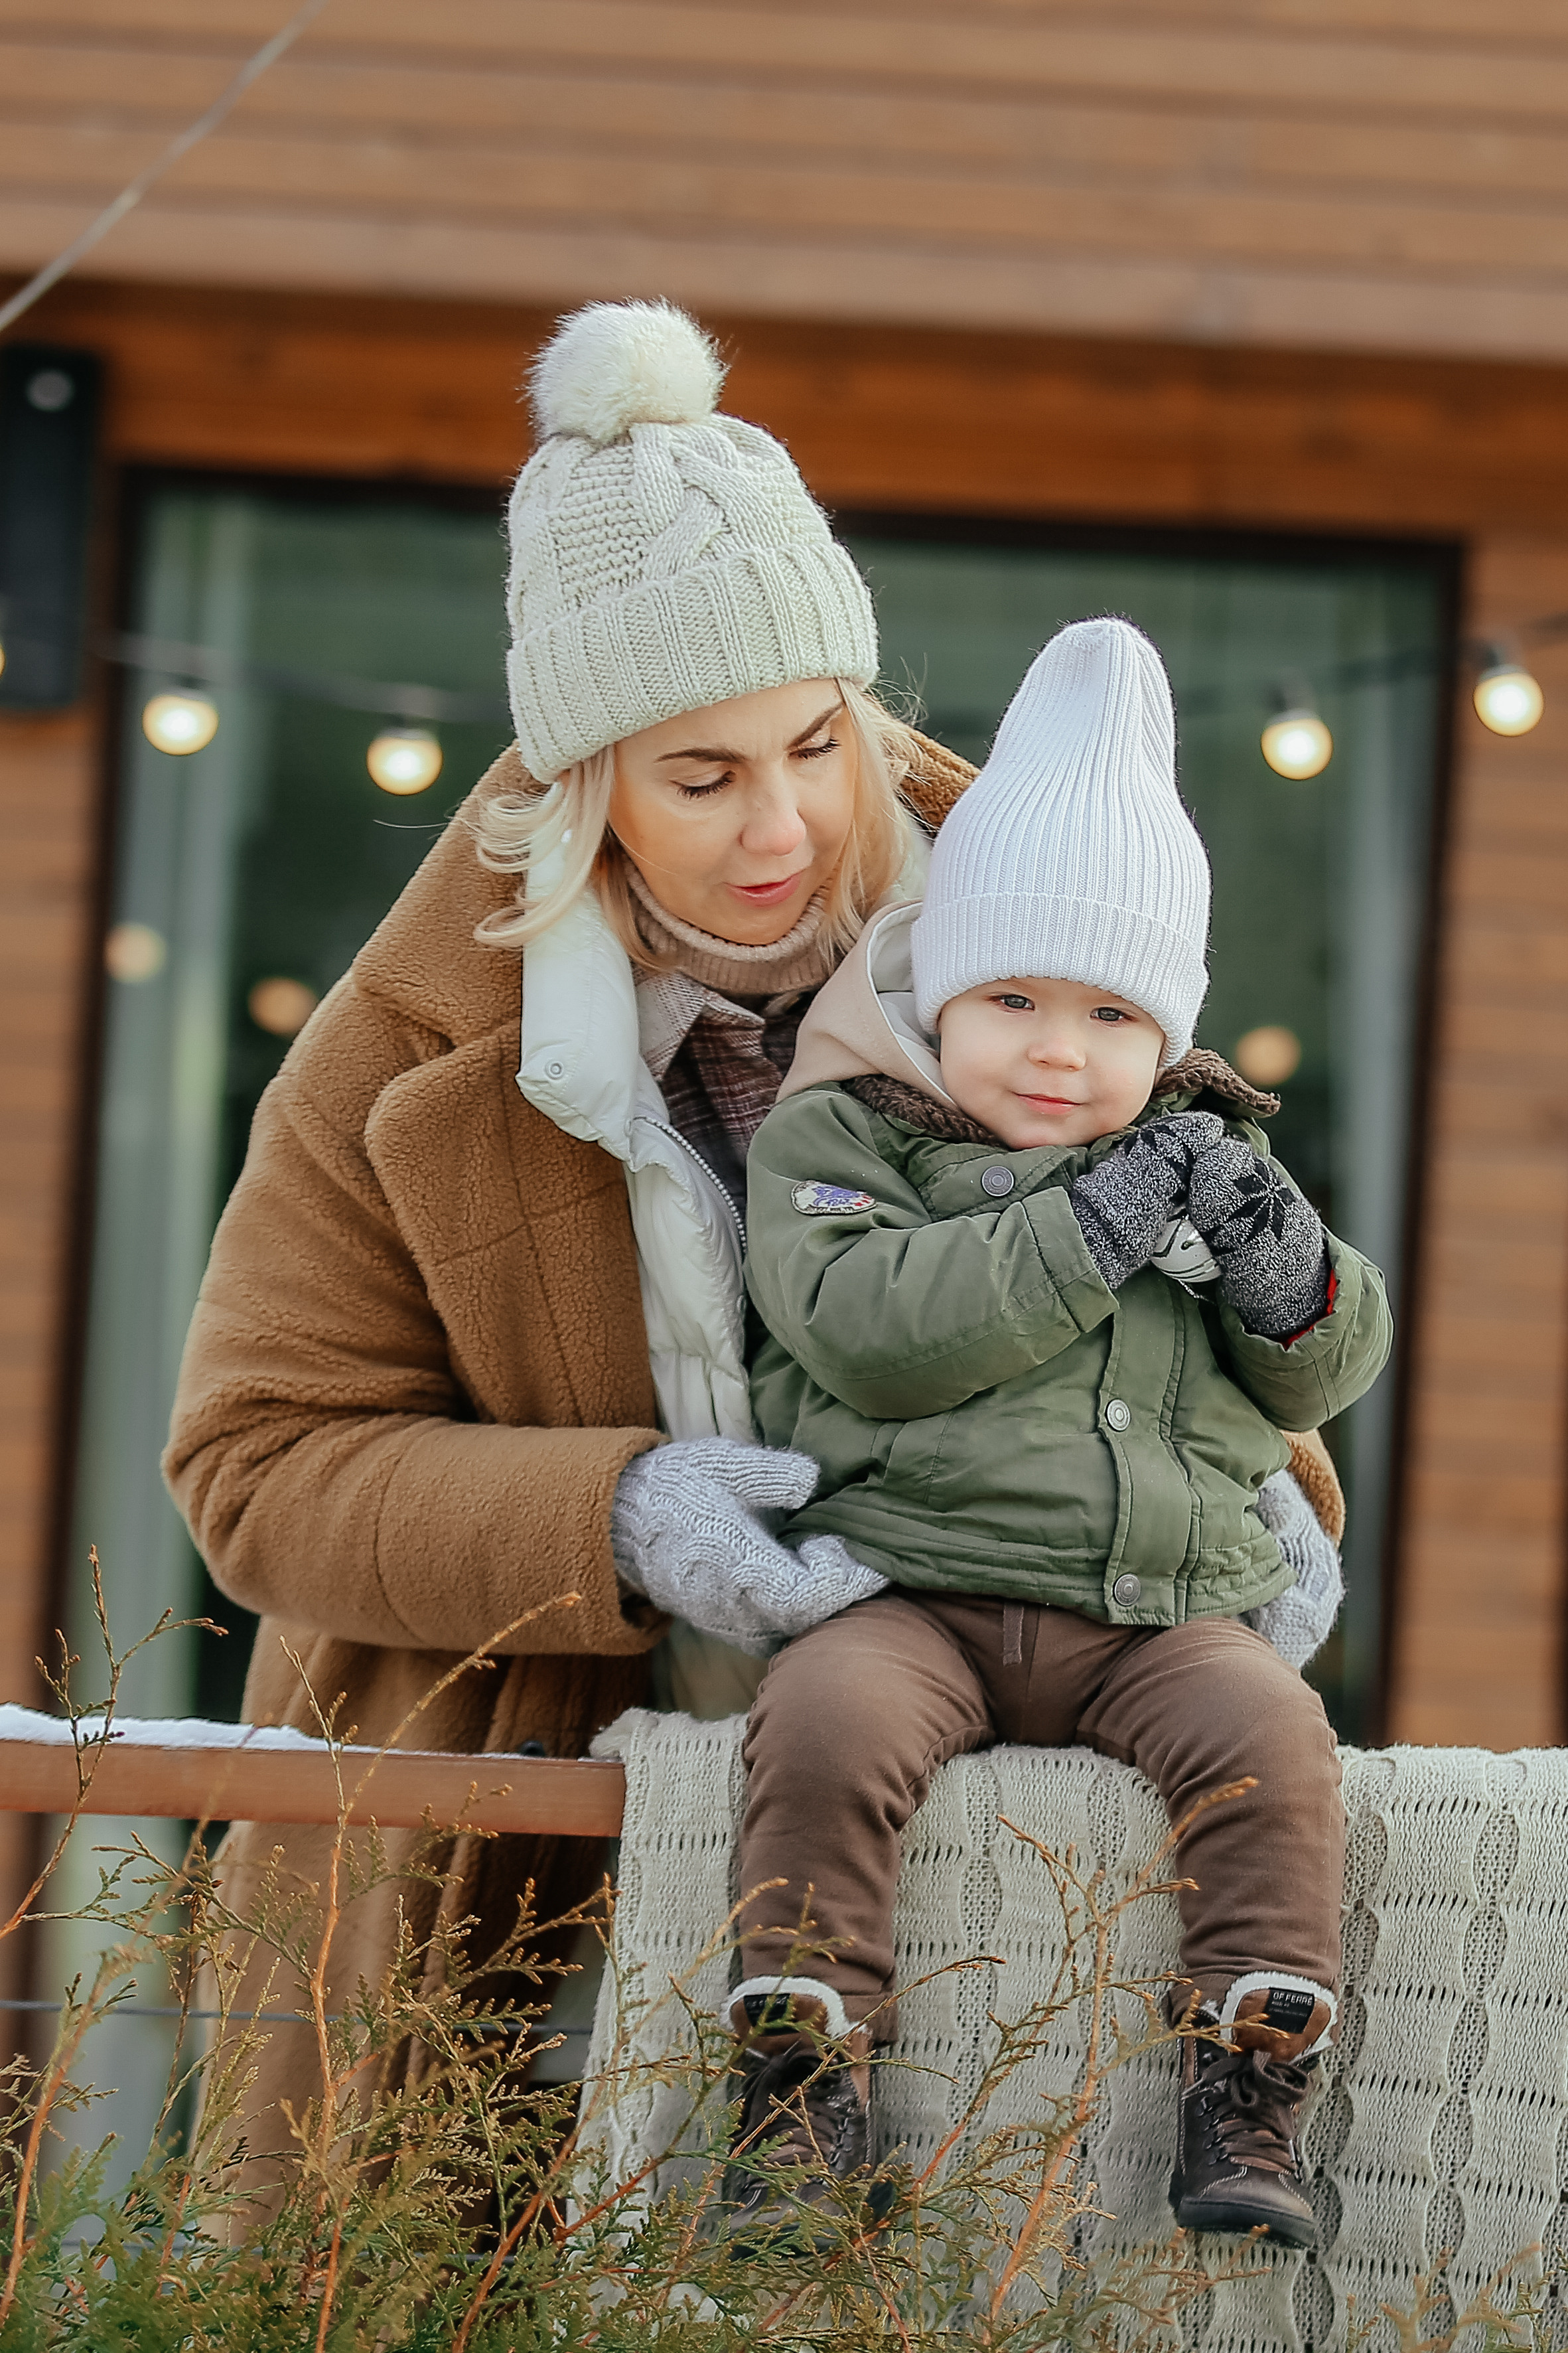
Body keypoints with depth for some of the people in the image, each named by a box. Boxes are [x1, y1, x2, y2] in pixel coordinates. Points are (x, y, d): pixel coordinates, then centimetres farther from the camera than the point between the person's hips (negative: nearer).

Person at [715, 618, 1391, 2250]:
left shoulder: (1203, 1152, 16)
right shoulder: (838, 1138, 3)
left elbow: (1323, 1379, 16)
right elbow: (866, 1326, -16)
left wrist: (1286, 1268, -7)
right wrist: (1090, 1232, -17)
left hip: (1163, 1610, 3)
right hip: (911, 1591, -2)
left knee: (1268, 1736, -26)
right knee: (826, 1721, -31)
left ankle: (1246, 2097, -20)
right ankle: (799, 2083, -22)